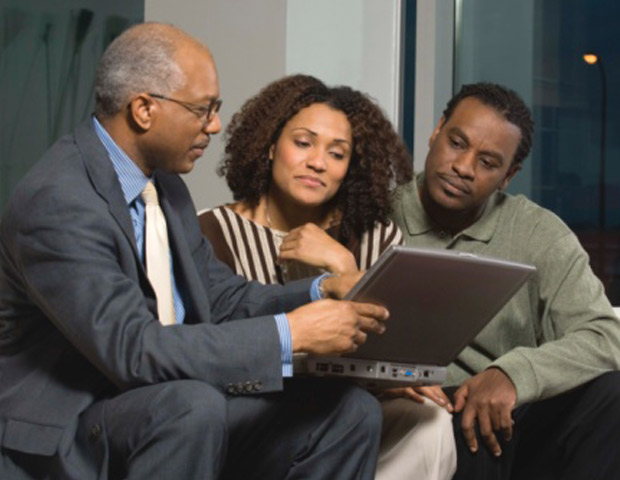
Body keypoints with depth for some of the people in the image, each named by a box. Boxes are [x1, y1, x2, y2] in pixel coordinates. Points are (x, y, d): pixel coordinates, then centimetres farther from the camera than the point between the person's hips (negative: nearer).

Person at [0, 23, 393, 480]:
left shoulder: (164, 182, 8)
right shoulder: (56, 202, -21)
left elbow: (220, 296, 14)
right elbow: (130, 348, -28)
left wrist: (321, 292, -3)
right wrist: (290, 334, -27)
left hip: (171, 402, 8)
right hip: (63, 433, -8)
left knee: (350, 411, -7)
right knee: (194, 405, -38)